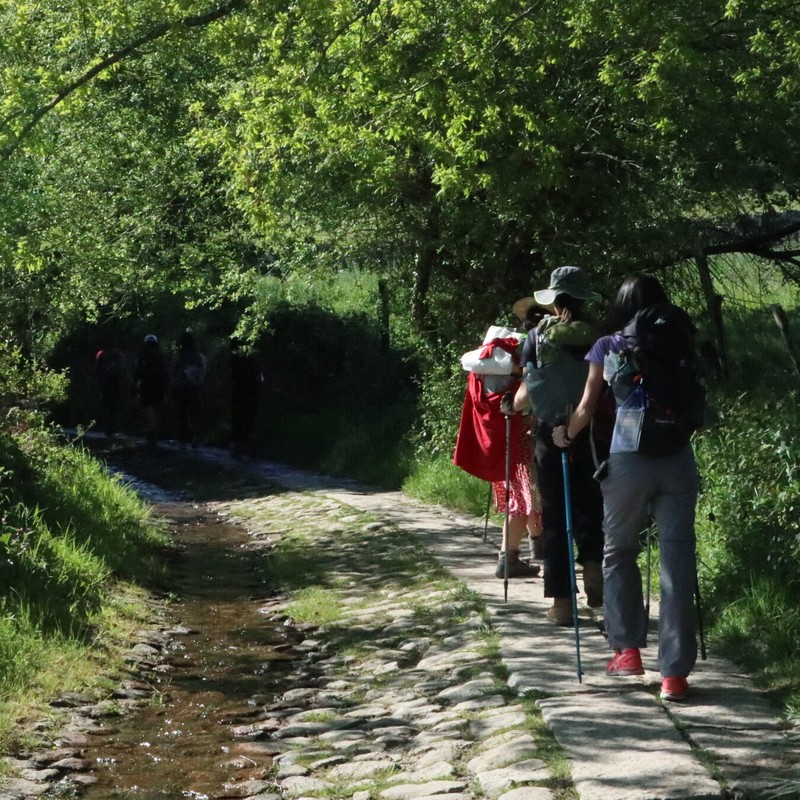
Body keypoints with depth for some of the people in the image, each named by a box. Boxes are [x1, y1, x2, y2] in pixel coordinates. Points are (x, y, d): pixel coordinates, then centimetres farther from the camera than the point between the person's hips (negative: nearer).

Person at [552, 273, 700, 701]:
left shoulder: (608, 348, 2)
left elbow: (586, 409, 3)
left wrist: (566, 434, 20)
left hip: (628, 460, -1)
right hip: (678, 460, 1)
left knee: (619, 552, 19)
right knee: (677, 561, 1)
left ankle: (628, 650, 16)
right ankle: (674, 672, -2)